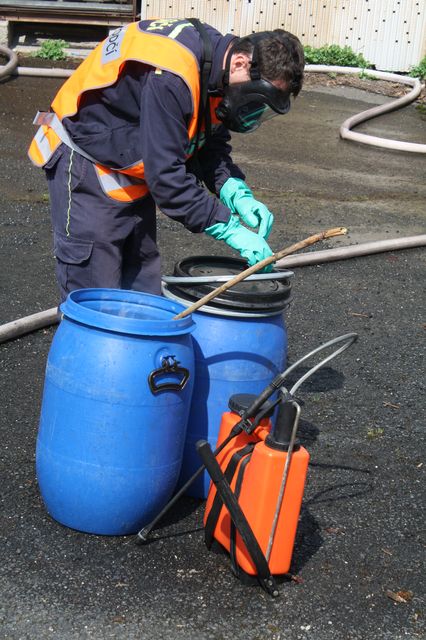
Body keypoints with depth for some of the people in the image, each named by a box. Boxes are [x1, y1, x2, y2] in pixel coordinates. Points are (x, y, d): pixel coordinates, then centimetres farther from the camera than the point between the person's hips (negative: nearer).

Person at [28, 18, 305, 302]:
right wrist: (229, 227, -27)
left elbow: (212, 146, 6)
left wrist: (238, 195, -11)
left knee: (145, 289, 11)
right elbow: (165, 174, -31)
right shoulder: (170, 77, -32)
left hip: (134, 174, 9)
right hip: (86, 164, -9)